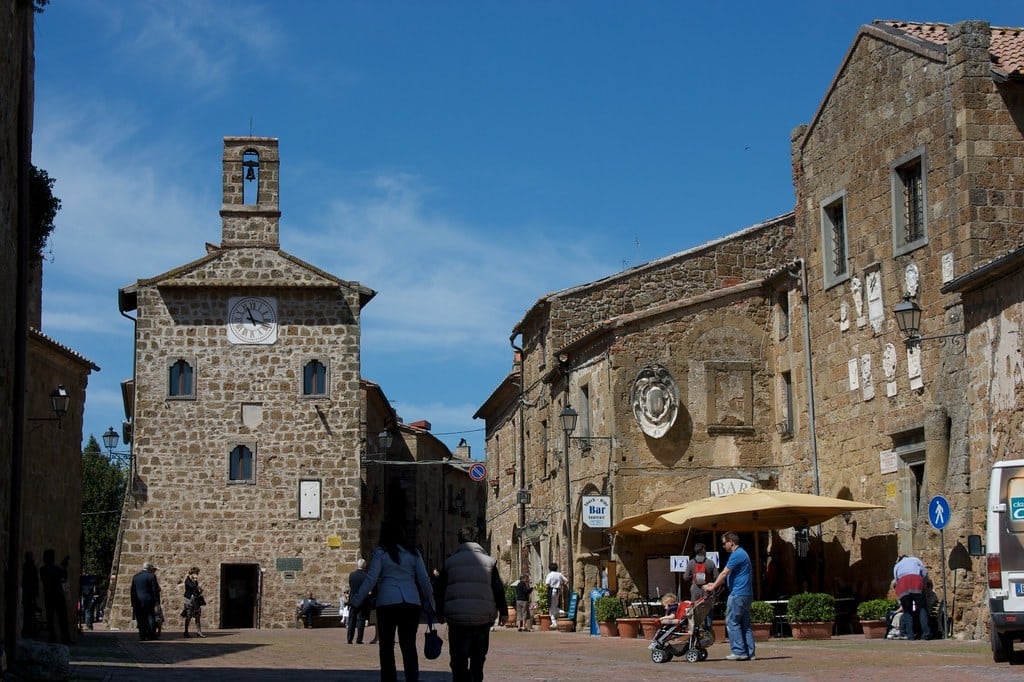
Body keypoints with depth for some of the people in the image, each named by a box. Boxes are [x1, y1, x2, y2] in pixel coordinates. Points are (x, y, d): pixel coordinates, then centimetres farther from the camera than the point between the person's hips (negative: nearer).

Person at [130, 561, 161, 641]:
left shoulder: (135, 577, 9)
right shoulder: (151, 576, -6)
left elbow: (132, 591, 9)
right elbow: (155, 590, -7)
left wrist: (133, 603, 12)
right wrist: (156, 603, -4)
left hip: (138, 602, 4)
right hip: (148, 601, -4)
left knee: (141, 621, 6)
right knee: (151, 619, 1)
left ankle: (142, 637, 3)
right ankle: (151, 636, -5)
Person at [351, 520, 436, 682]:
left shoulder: (380, 552, 2)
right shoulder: (413, 553, 11)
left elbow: (371, 579, -4)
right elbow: (424, 580, 9)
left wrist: (356, 601, 0)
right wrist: (429, 604, 17)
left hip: (388, 602, -2)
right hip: (412, 602, 2)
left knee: (387, 646, 6)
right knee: (409, 645, 5)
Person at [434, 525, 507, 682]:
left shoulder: (450, 562, 5)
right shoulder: (489, 561, 4)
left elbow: (440, 590, 7)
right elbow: (499, 589, 3)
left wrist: (440, 613, 18)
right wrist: (503, 612, 11)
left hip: (457, 617, 0)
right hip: (483, 617, 1)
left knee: (458, 659, 4)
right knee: (478, 657, 14)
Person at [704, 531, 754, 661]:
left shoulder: (736, 555, -13)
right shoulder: (742, 553, 20)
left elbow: (724, 573, -13)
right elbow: (727, 575, 24)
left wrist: (713, 587, -5)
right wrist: (715, 584, 22)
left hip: (738, 594, -10)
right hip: (747, 594, 10)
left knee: (732, 622, -5)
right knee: (745, 624, 9)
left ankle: (739, 651, -7)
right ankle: (749, 652, 8)